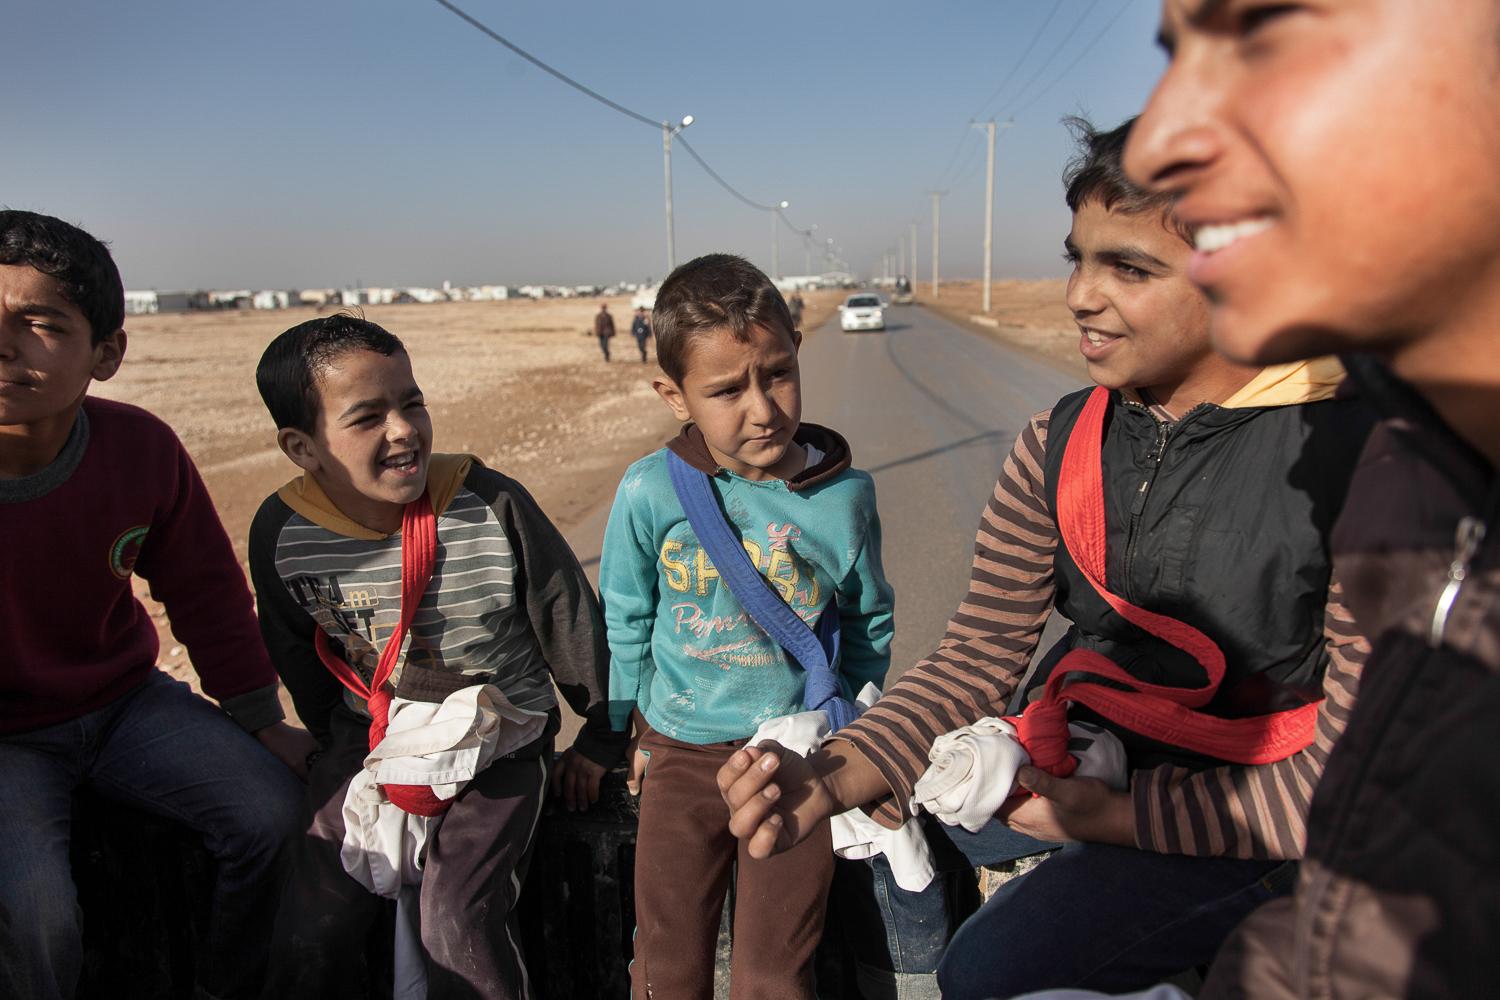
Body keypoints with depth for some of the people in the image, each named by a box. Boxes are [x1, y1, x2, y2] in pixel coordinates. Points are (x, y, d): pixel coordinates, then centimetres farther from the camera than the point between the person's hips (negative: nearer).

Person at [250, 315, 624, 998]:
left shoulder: (492, 507, -19)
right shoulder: (282, 533, -11)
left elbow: (572, 621, -6)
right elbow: (300, 659, 9)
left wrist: (600, 738, 4)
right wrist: (342, 748, 16)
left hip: (502, 736, -2)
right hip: (368, 737, 3)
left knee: (458, 922, -18)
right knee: (309, 933, -4)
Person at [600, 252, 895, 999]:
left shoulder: (843, 494, -12)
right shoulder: (651, 492, -14)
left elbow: (869, 624, 5)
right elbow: (624, 621, 3)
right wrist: (638, 729, 8)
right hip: (682, 756, 1)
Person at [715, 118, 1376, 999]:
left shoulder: (1356, 462, -22)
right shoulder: (1059, 445, -5)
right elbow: (983, 653, -6)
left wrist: (1115, 815, -22)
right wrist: (833, 777, -21)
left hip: (1251, 811, -5)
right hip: (1078, 755, 5)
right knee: (876, 816, 6)